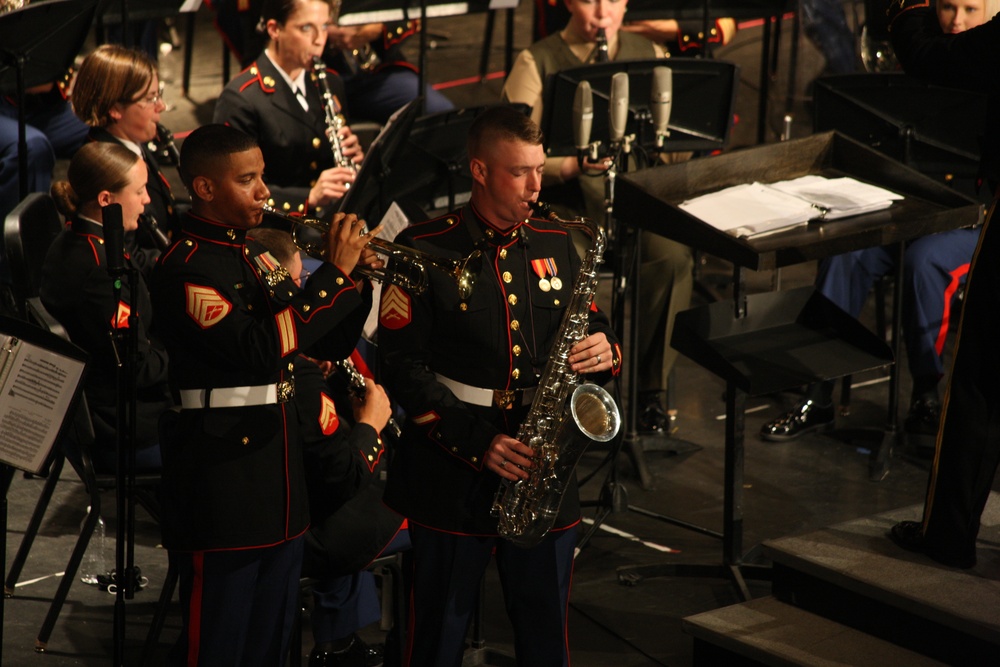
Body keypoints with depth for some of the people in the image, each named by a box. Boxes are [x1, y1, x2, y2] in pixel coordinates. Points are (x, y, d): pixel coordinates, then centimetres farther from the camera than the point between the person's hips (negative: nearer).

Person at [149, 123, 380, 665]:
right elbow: (261, 350, -26)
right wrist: (333, 273, -22)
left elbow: (327, 345, 15)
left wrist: (355, 281, -3)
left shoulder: (253, 255, 13)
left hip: (275, 464, 9)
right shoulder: (186, 267, -15)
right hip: (221, 473, -9)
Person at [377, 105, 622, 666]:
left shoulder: (556, 246, 9)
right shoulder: (424, 251, -6)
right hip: (454, 483, -4)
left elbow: (596, 330, 18)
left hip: (544, 474, 4)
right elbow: (404, 365, -10)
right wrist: (477, 442, -18)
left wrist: (604, 352, -8)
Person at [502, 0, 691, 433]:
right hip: (564, 199, -2)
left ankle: (649, 388, -14)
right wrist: (571, 165, -23)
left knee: (672, 256, -29)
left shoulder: (650, 57, 11)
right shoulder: (536, 63, 2)